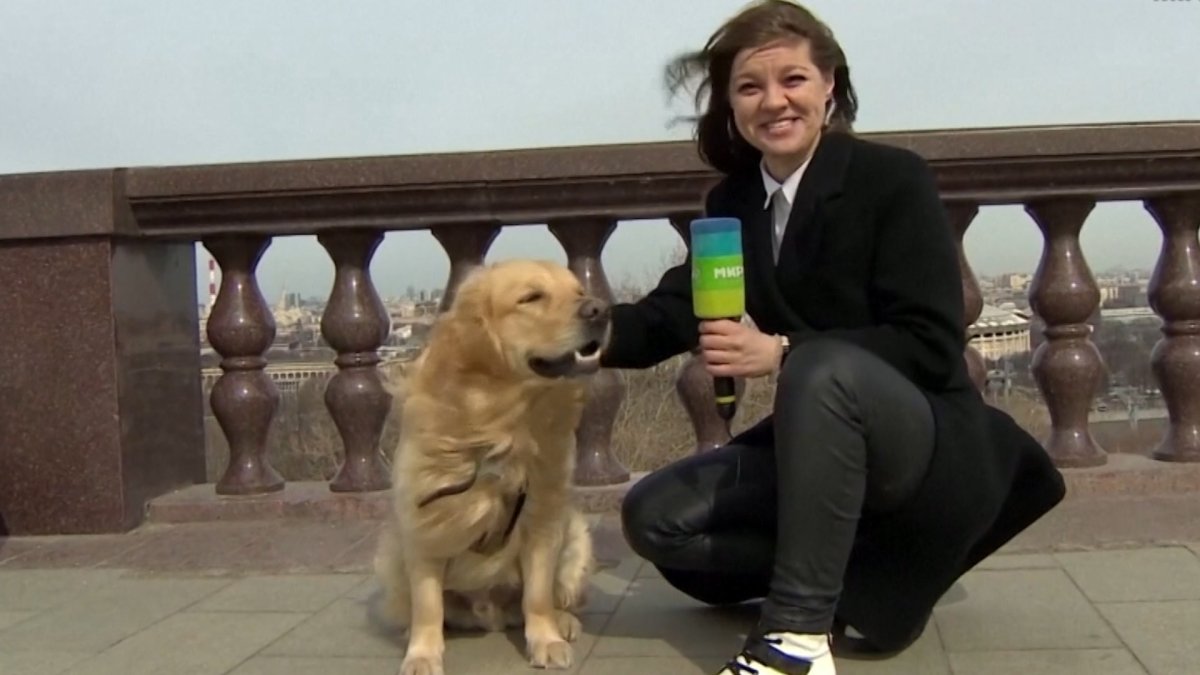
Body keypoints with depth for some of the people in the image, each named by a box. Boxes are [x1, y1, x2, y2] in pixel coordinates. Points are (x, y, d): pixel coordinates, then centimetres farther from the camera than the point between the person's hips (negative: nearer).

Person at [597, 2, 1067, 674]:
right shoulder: (731, 201, 5)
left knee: (823, 366, -38)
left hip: (931, 445, -6)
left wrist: (781, 352, -28)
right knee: (655, 516, -10)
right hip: (819, 448, 7)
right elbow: (674, 311, -4)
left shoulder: (895, 179, -13)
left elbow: (933, 347, -19)